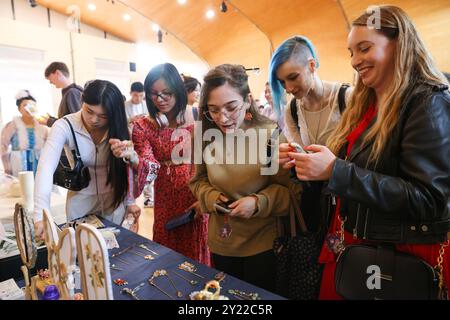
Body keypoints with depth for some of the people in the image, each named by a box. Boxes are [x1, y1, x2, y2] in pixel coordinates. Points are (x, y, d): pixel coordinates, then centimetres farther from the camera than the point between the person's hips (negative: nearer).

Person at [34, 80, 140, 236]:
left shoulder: (118, 129, -13)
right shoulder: (64, 126, -19)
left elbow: (125, 168, -6)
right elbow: (46, 167, -30)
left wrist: (129, 201, -3)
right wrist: (42, 215, -41)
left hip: (114, 201, 1)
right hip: (81, 202, -1)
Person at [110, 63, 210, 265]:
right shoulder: (143, 126, -3)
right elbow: (151, 169, -14)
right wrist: (132, 157, -33)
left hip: (198, 198, 0)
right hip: (167, 201, 1)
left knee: (197, 255, 14)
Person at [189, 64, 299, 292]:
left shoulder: (271, 134, -18)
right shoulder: (207, 137, -5)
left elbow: (288, 187, -13)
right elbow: (198, 180, 6)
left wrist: (259, 202, -27)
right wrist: (211, 196, -13)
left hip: (263, 244, -4)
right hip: (221, 243, 4)